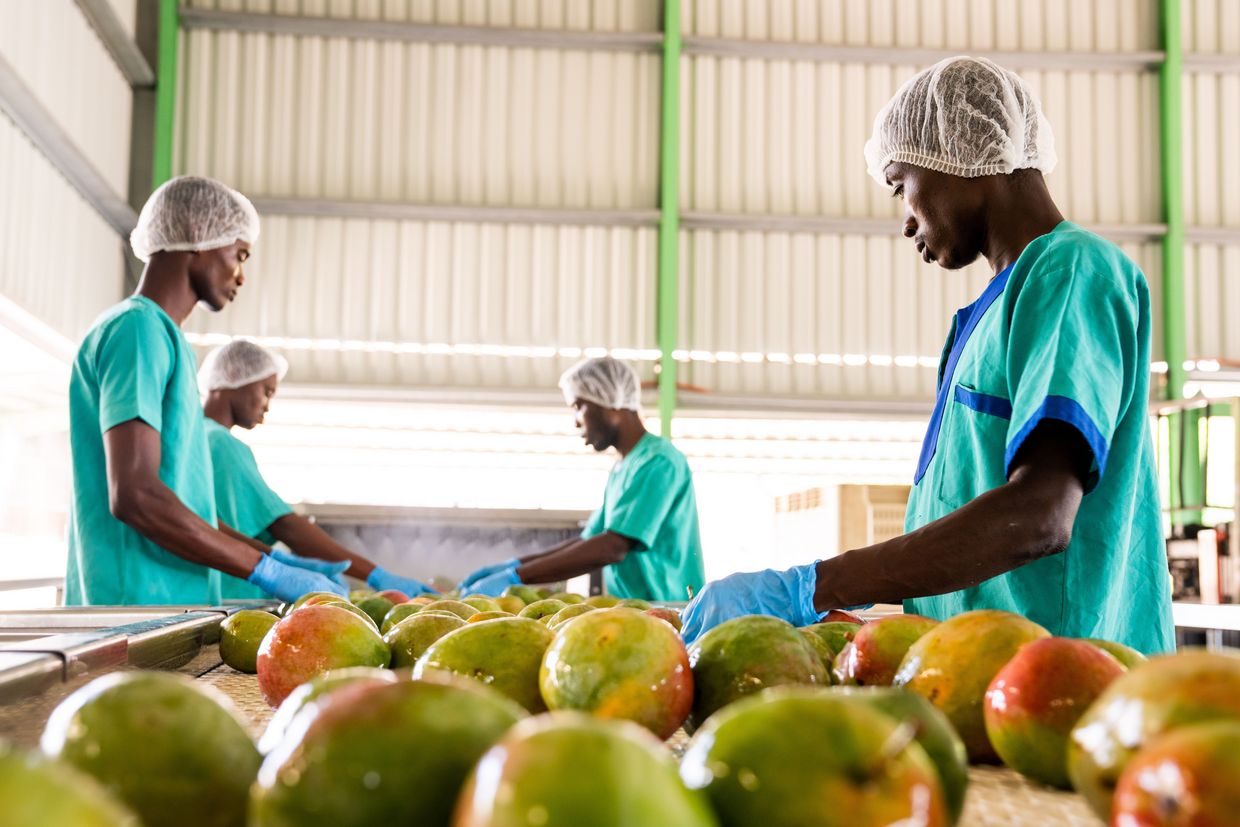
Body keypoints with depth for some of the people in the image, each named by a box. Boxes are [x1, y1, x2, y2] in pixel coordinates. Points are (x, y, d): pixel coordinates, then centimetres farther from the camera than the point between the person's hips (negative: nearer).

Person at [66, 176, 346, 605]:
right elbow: (133, 494, -20)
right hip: (138, 603, -9)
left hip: (176, 606, 9)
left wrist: (283, 565, 15)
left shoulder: (165, 337, 20)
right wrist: (269, 571, -16)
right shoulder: (136, 329, -9)